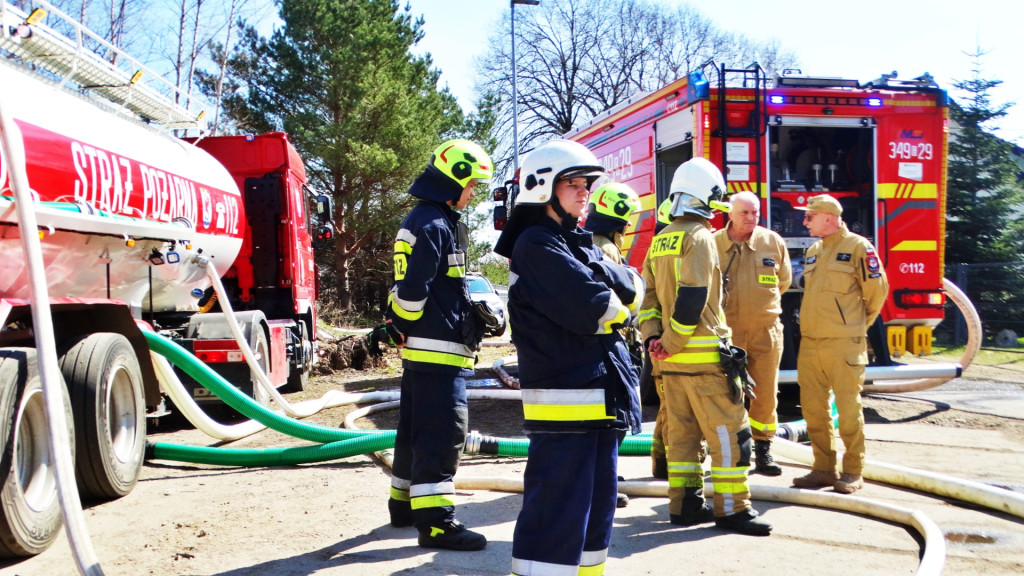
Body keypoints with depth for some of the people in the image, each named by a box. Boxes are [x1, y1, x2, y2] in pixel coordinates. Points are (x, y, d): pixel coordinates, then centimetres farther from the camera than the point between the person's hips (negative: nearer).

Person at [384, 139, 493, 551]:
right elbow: (412, 289, -21)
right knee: (443, 430, -10)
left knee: (415, 426, 17)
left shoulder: (425, 219, 18)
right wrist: (411, 326, -8)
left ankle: (404, 502, 28)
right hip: (437, 346, -11)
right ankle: (434, 521, -10)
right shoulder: (434, 224, -15)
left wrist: (474, 309, 14)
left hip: (419, 347, 11)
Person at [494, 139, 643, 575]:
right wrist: (618, 305, -2)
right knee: (557, 511, -8)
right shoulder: (537, 244, -12)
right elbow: (592, 309, -21)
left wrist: (614, 293, -10)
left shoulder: (579, 243, 19)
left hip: (601, 398, 10)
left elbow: (632, 290, 8)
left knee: (597, 502, 17)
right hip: (564, 399, -10)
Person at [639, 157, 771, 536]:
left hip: (672, 357, 8)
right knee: (728, 431, -2)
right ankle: (731, 508, 1)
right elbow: (693, 297, -20)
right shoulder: (699, 237, -12)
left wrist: (652, 336, 5)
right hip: (703, 352, -8)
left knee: (682, 431, 12)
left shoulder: (660, 241, 14)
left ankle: (684, 504, 17)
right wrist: (673, 343, -14)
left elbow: (649, 293, 13)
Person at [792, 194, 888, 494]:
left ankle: (853, 473, 8)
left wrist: (857, 324, 7)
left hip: (843, 344, -7)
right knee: (813, 408, 8)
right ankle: (824, 468, 18)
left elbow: (877, 290, -3)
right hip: (810, 342, 7)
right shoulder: (813, 251, 15)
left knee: (848, 408, -1)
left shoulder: (857, 247, -6)